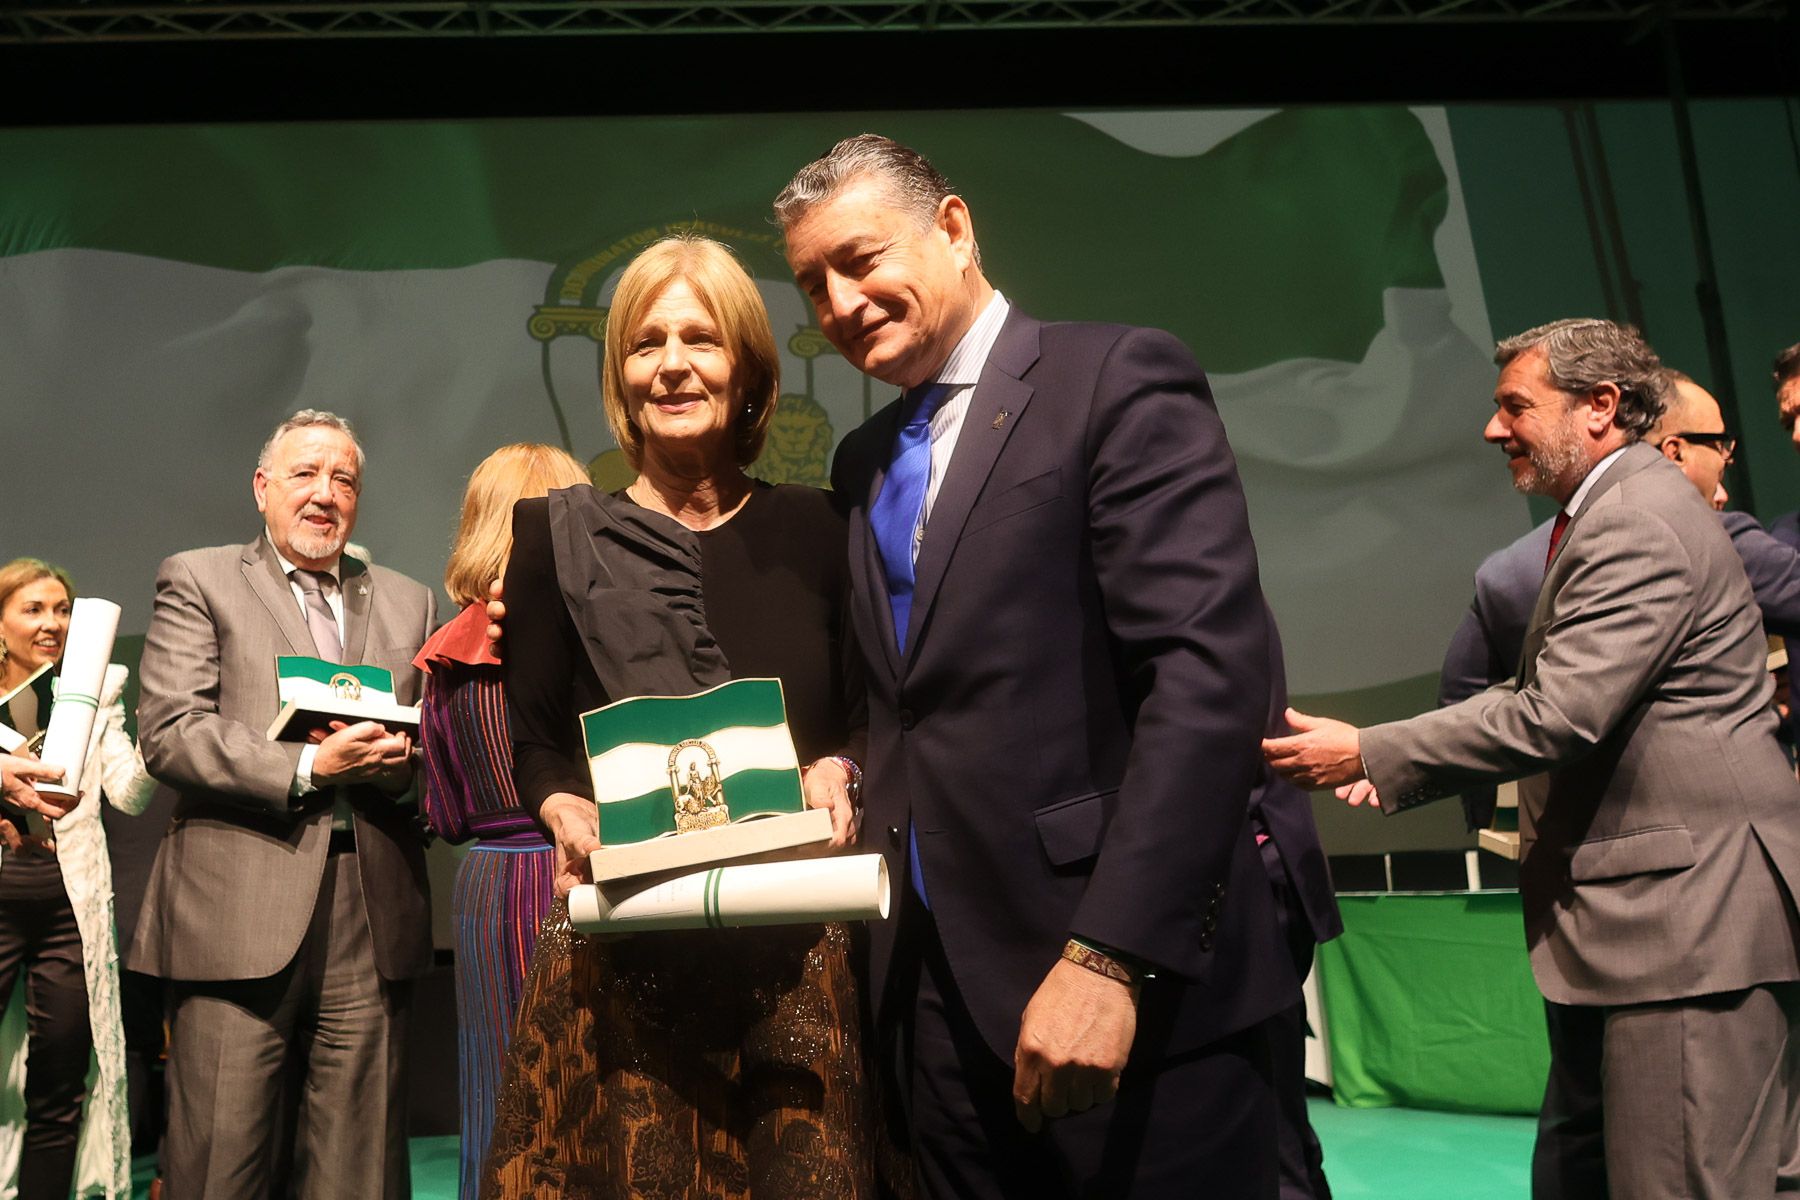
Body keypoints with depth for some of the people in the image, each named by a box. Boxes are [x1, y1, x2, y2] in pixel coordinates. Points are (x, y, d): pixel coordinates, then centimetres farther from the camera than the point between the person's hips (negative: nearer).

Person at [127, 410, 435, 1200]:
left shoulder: (407, 602, 20)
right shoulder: (197, 580, 9)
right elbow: (167, 733, -3)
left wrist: (404, 755, -5)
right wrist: (307, 767, -13)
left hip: (373, 919, 3)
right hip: (240, 913, -3)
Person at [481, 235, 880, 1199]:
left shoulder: (812, 529, 7)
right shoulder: (561, 537, 4)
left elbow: (862, 714, 11)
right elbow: (534, 742, 6)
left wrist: (836, 770, -9)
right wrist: (567, 814, -14)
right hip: (622, 960, -1)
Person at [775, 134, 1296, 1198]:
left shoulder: (1120, 380, -7)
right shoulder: (865, 463, 15)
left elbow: (1213, 669, -18)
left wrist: (1111, 956, -23)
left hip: (1132, 987, -6)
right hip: (939, 993, 7)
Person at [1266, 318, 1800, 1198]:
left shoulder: (1638, 525, -16)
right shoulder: (1613, 511, 17)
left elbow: (1559, 714, -24)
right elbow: (1541, 691, 16)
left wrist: (1370, 755, -18)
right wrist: (1400, 759, 5)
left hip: (1691, 908, -11)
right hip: (1647, 911, 11)